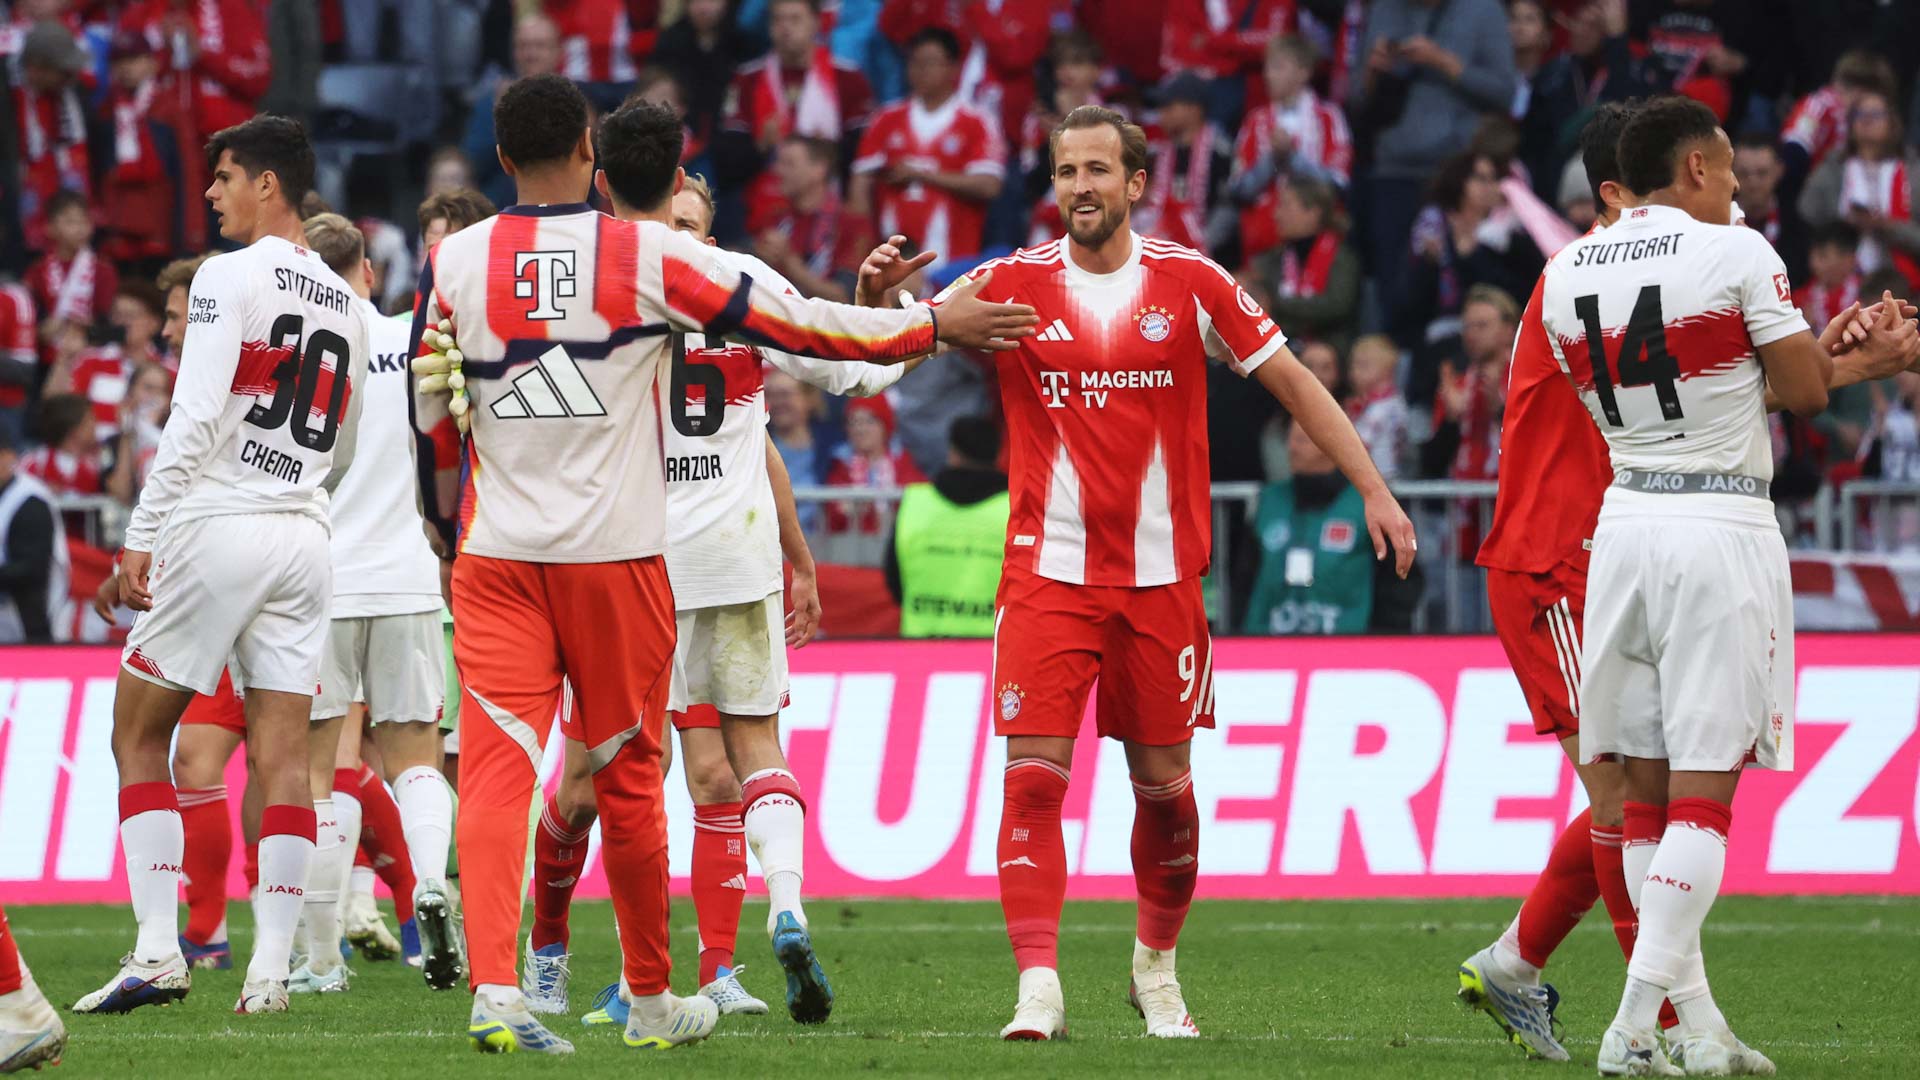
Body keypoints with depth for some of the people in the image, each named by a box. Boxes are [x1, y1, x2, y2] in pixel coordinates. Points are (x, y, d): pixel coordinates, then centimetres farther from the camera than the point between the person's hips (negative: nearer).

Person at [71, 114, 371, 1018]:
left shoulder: (232, 277, -8)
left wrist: (143, 533, -12)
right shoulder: (342, 303, 14)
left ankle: (158, 949, -5)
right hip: (304, 533, 6)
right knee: (282, 754, 3)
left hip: (217, 527, -6)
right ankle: (271, 968, -3)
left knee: (137, 734, 4)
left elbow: (194, 418, -15)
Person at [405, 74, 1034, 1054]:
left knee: (495, 774, -4)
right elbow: (795, 326, -2)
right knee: (625, 778, 11)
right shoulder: (649, 257, -6)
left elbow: (428, 413, 10)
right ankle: (651, 1000, 23)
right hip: (615, 552, -1)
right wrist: (935, 328, 9)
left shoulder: (454, 262, 2)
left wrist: (448, 534, 24)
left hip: (495, 558, 1)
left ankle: (492, 986, -22)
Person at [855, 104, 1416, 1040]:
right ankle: (1038, 985, -13)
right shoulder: (1013, 285, -1)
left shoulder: (1191, 284, 0)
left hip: (1160, 576, 1)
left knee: (1164, 783, 7)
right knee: (1033, 773, -13)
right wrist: (878, 296, -25)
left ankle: (1156, 966, 27)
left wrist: (1372, 488, 3)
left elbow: (1291, 381, 6)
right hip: (1048, 570, -1)